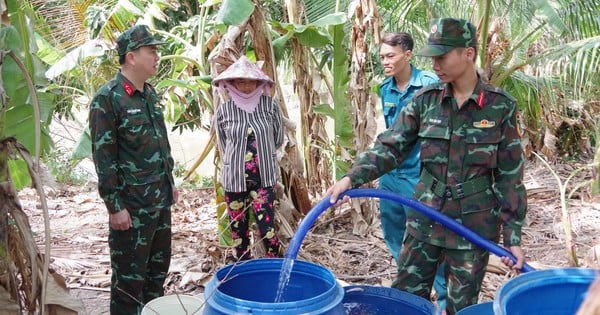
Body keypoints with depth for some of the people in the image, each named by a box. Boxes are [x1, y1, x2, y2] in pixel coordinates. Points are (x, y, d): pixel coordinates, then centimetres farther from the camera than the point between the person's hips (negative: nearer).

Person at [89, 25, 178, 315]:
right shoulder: (107, 98, -14)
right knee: (129, 276, 4)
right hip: (131, 205, -8)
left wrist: (169, 182, 19)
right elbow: (103, 157, -16)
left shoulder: (150, 93, 10)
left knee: (159, 268, 18)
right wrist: (115, 206, -17)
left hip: (161, 201, 8)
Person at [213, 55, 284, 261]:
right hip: (235, 178, 1)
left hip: (264, 177, -1)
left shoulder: (271, 106, -6)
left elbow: (278, 140, 8)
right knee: (238, 227, 10)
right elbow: (223, 147, 11)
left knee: (266, 226, -4)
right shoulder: (223, 111, -4)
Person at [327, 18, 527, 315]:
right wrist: (351, 178, -20)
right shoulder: (425, 99, -3)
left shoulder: (500, 106, -9)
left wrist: (513, 237, -4)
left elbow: (509, 176, -5)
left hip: (474, 224, -2)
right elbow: (391, 146, -4)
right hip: (425, 218, 2)